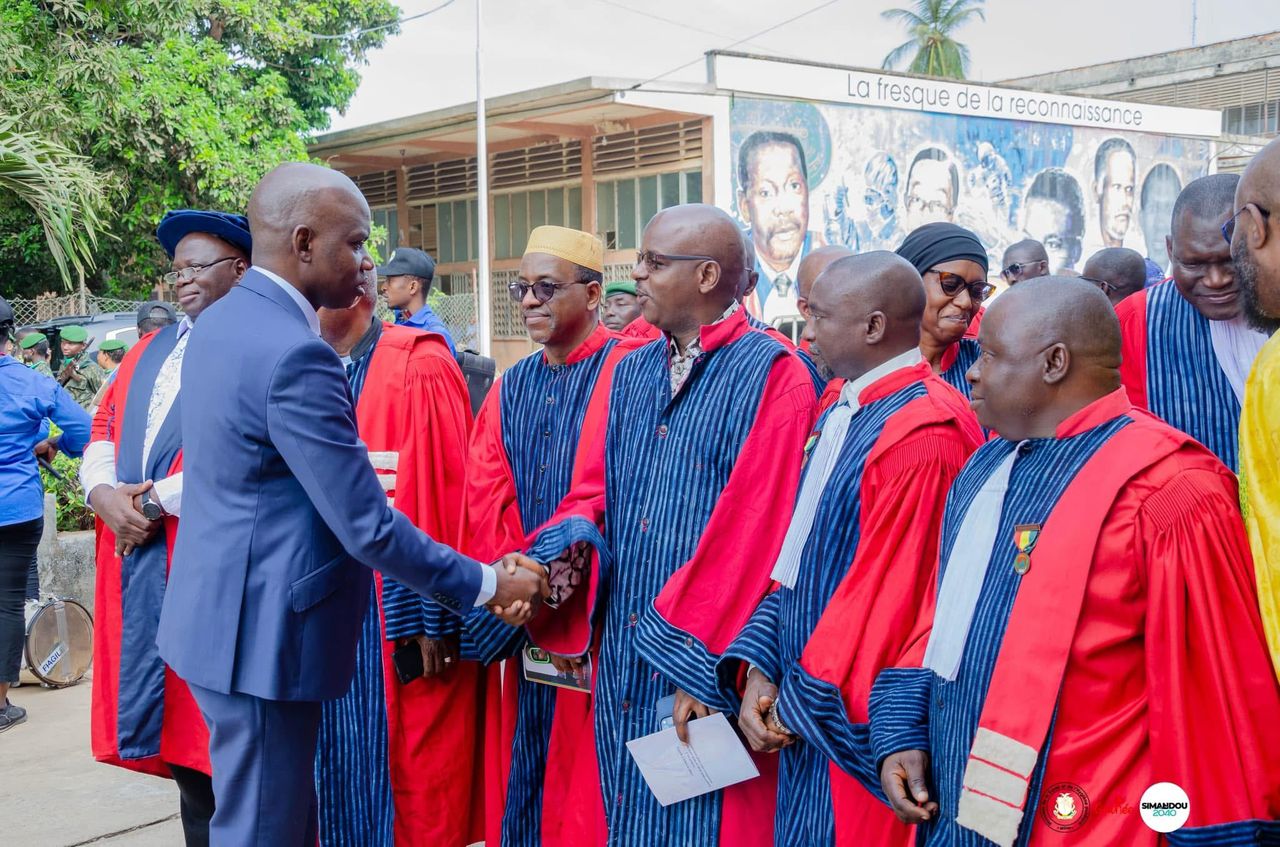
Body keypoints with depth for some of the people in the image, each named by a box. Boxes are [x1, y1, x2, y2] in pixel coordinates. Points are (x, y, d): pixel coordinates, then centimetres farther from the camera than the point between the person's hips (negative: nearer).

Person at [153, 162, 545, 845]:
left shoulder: (220, 321, 7)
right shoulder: (295, 355, -23)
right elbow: (368, 529, -21)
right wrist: (487, 586, -11)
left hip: (217, 615, 10)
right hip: (261, 633, -10)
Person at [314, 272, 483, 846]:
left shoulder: (419, 368, -13)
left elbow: (444, 496, -16)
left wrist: (436, 617, -16)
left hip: (404, 611, -6)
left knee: (412, 772, 6)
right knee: (347, 763, 15)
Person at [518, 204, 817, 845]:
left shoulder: (772, 375, -11)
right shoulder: (632, 372, 13)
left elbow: (752, 530, -17)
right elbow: (595, 490, 12)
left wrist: (693, 665, -18)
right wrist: (550, 561, -9)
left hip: (703, 664, -6)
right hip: (621, 659, 7)